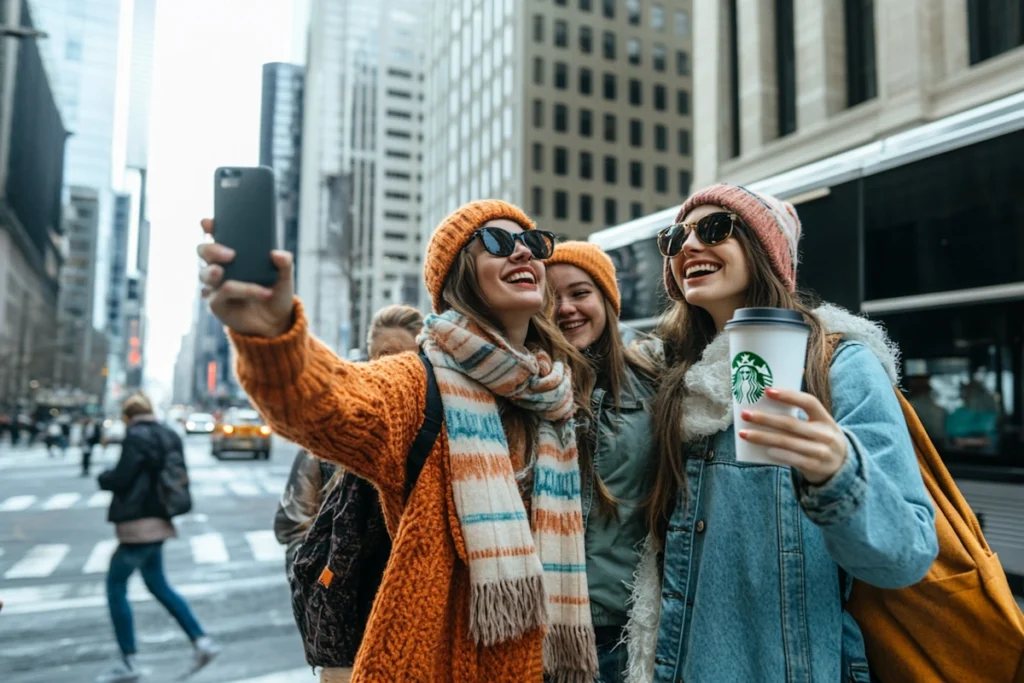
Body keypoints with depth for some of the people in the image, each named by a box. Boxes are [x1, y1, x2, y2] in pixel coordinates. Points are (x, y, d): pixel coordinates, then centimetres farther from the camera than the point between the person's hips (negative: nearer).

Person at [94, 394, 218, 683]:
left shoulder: (136, 437, -14)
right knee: (158, 585, 18)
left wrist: (102, 478, 3)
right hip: (157, 521, 8)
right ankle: (201, 641, 14)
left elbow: (120, 479, -17)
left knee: (115, 586, 5)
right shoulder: (170, 437, 10)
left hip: (138, 523, -8)